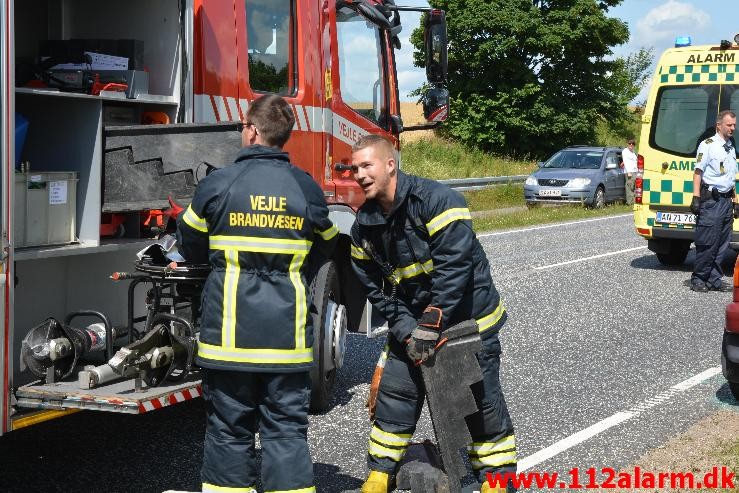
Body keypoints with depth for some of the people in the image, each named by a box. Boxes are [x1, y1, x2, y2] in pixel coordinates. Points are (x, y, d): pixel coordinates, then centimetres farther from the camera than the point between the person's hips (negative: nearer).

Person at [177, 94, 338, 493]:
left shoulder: (217, 183, -4)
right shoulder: (306, 188, 2)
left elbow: (191, 248, 9)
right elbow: (326, 247, 17)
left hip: (229, 331, -1)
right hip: (287, 335, 2)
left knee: (229, 429, 9)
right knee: (287, 429, 7)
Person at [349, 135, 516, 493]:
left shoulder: (435, 200, -22)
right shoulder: (364, 225, -1)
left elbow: (455, 266, -28)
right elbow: (376, 288, 1)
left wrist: (431, 323, -27)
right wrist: (405, 331, -12)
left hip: (468, 318, -5)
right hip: (411, 321, 6)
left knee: (482, 399, 3)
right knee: (394, 392, 4)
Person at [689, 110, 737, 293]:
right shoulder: (708, 145, -5)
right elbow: (698, 172, -9)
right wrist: (696, 198, -16)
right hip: (710, 200, -8)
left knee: (721, 245, 8)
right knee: (706, 244, -7)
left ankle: (714, 279, 14)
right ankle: (698, 279, 2)